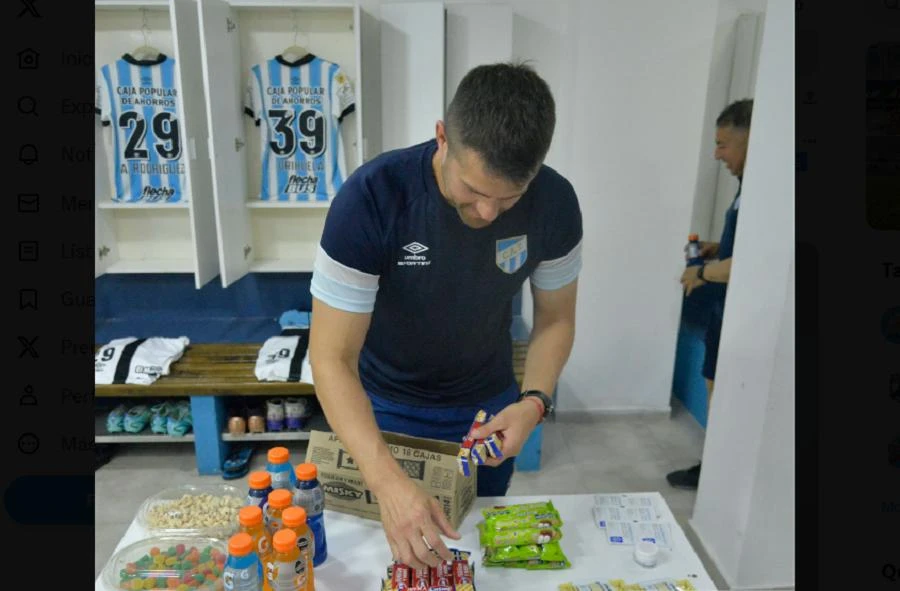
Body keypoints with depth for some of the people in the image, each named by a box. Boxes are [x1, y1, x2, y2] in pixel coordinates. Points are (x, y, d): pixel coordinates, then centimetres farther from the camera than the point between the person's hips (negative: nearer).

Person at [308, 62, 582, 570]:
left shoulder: (555, 203, -21)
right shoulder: (370, 198, -31)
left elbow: (556, 317, -6)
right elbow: (332, 357, -29)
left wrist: (535, 400, -24)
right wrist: (389, 481, -41)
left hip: (489, 406, 3)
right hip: (385, 408, -2)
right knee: (384, 549, 21)